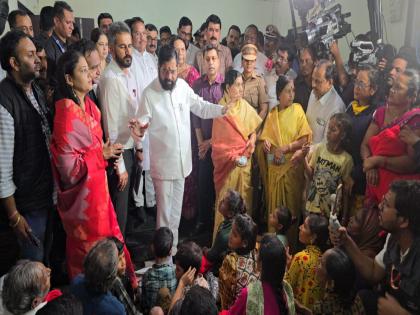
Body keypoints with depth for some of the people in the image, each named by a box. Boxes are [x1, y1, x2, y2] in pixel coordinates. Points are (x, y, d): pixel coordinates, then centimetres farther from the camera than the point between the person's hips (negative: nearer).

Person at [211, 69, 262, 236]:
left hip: (245, 160, 4)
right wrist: (233, 157, -17)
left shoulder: (244, 105, 1)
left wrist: (253, 136, -4)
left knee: (244, 197, 11)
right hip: (227, 161, -4)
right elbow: (218, 142, -9)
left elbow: (256, 124, 15)